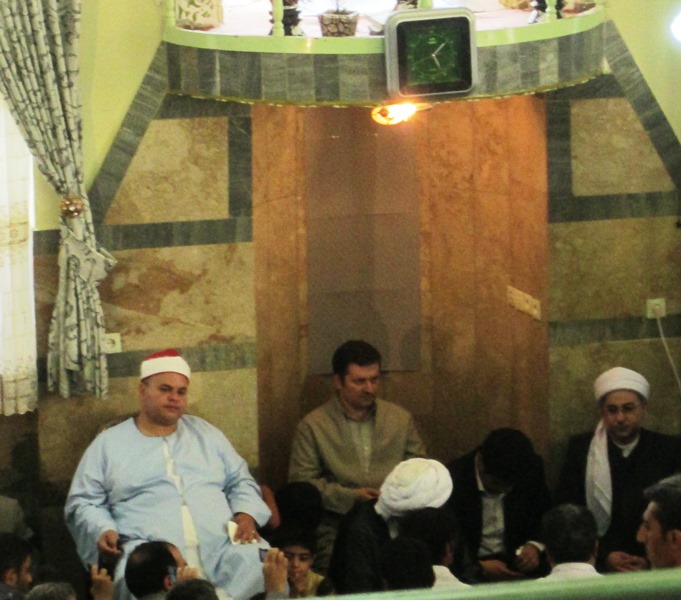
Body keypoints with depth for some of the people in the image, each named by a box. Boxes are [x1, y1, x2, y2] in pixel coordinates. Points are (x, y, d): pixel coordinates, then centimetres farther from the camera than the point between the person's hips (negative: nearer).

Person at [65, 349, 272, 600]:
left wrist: (246, 515, 3)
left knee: (262, 567, -30)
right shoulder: (108, 444, 16)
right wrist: (103, 531, -6)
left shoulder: (206, 434, 25)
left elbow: (240, 482, 26)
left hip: (223, 545, 3)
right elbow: (82, 503, 15)